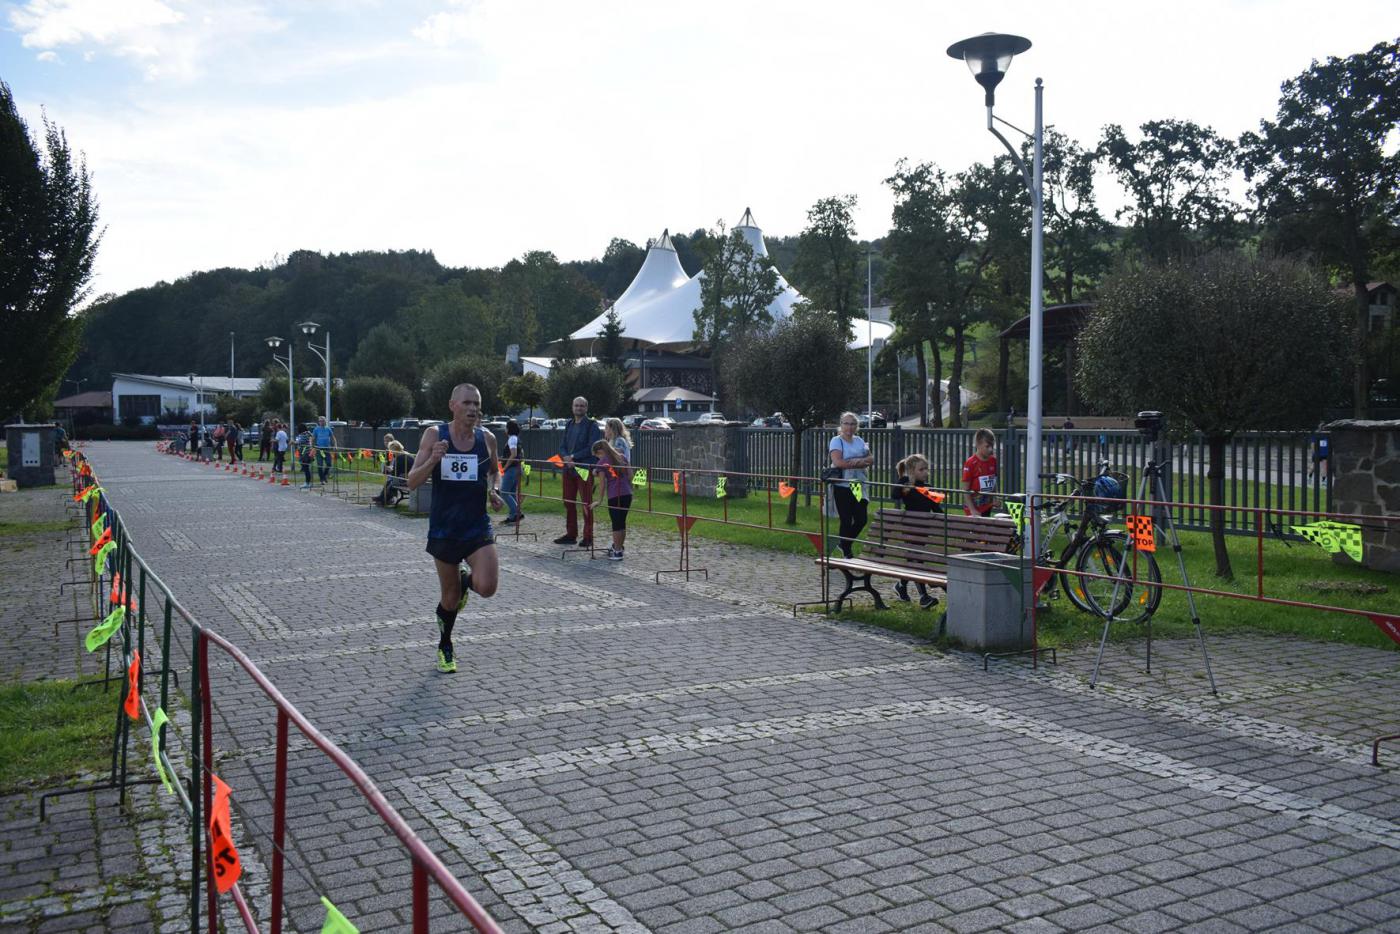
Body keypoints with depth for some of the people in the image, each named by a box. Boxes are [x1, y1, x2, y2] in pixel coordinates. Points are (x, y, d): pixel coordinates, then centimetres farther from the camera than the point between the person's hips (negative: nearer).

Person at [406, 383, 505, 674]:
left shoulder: (487, 438, -2)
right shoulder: (435, 434, -7)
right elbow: (412, 482, -8)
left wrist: (493, 491, -3)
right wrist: (433, 459, -26)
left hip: (478, 527, 1)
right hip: (444, 529, -1)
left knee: (487, 587, -19)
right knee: (450, 597, 11)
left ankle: (466, 581, 19)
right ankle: (445, 647, 39)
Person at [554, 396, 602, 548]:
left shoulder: (592, 425, -4)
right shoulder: (569, 425, 17)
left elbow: (592, 448, -13)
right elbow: (562, 447, 15)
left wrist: (573, 457, -13)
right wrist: (566, 457, -7)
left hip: (585, 469, -6)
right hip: (569, 469, 6)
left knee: (586, 504, -3)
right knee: (569, 502, 9)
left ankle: (588, 537, 1)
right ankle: (571, 534, 18)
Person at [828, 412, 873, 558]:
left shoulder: (859, 440, 12)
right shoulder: (836, 441, -5)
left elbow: (871, 458, 4)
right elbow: (838, 462, -20)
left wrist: (855, 461, -15)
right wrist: (862, 462, -13)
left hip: (858, 485, 6)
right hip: (842, 486, -5)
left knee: (862, 519, 5)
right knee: (846, 521, -2)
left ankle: (844, 542, 28)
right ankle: (847, 552, 10)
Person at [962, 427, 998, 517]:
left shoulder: (993, 460, 2)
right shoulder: (970, 463, -16)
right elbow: (965, 490, -14)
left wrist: (994, 498, 1)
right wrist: (972, 510, -16)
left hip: (987, 506, 6)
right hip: (975, 508, -6)